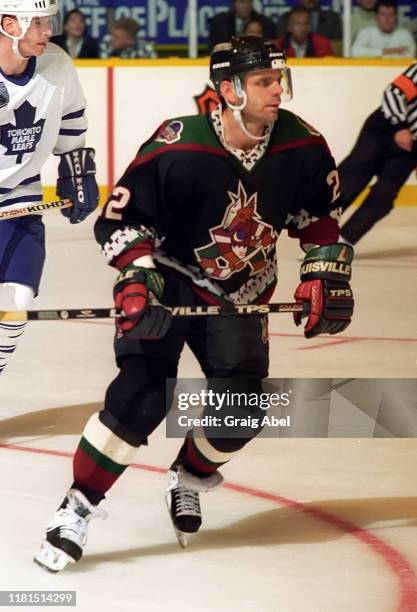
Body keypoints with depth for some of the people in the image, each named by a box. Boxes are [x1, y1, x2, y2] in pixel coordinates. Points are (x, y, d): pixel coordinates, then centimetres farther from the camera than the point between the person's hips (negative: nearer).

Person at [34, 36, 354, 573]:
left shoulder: (301, 147, -12)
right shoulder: (178, 147, -26)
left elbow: (319, 215, 6)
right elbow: (122, 218, -17)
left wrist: (325, 276, -2)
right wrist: (135, 282, -28)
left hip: (239, 294, 5)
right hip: (168, 281, -5)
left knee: (242, 406, -5)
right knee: (143, 394, -20)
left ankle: (190, 477, 26)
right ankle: (76, 508, -10)